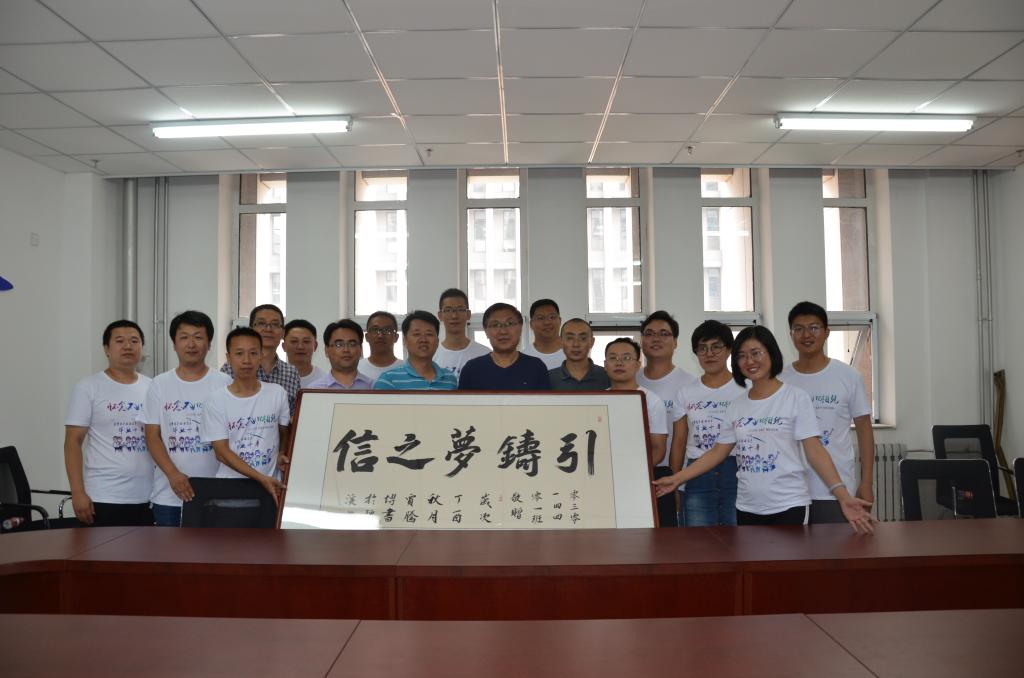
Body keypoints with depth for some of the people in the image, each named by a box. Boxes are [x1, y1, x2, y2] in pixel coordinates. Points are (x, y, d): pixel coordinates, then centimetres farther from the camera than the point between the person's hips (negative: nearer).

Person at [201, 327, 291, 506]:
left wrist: (281, 455, -7)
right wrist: (262, 478, -16)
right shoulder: (216, 400, -5)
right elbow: (222, 452, -7)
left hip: (271, 486, 1)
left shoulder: (277, 394, 1)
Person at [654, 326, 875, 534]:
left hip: (788, 506, -4)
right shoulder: (735, 406, 8)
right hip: (747, 508, 4)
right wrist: (677, 478, 6)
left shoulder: (796, 398, -5)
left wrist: (843, 496, -22)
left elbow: (815, 451, -10)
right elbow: (717, 452, 11)